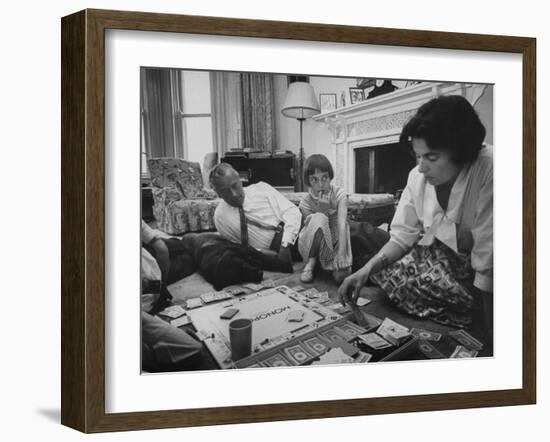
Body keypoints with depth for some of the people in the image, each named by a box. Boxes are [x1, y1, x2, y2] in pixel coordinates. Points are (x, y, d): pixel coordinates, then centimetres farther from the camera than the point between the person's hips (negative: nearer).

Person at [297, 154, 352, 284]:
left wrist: (341, 255, -38)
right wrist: (322, 210, -36)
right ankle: (311, 262, -18)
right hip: (311, 247, 2)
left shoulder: (339, 194, -15)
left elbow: (342, 224, -26)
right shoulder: (306, 202, -13)